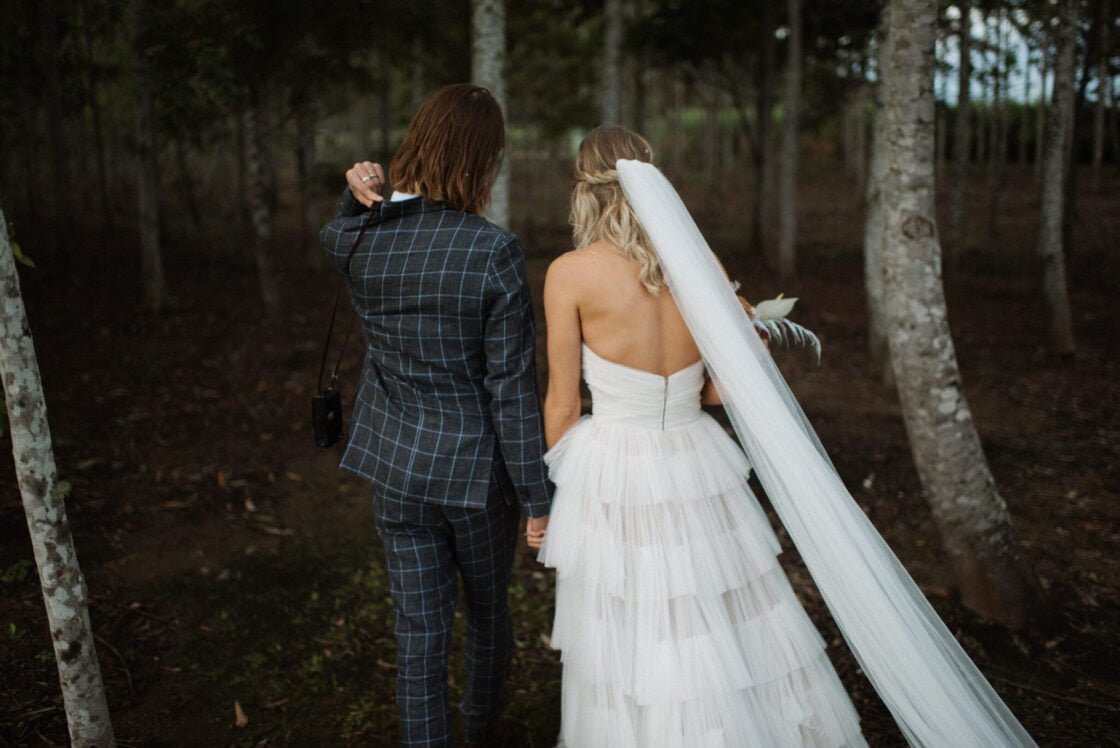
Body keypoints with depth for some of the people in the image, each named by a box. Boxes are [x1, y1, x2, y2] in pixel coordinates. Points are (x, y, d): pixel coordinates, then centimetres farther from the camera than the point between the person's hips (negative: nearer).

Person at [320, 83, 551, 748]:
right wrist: (536, 496, -8)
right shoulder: (495, 251, -19)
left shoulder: (364, 241, -6)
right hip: (477, 468, -2)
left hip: (396, 465, 3)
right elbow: (512, 387, -17)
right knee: (489, 611, 23)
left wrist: (360, 198, -1)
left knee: (420, 629, 12)